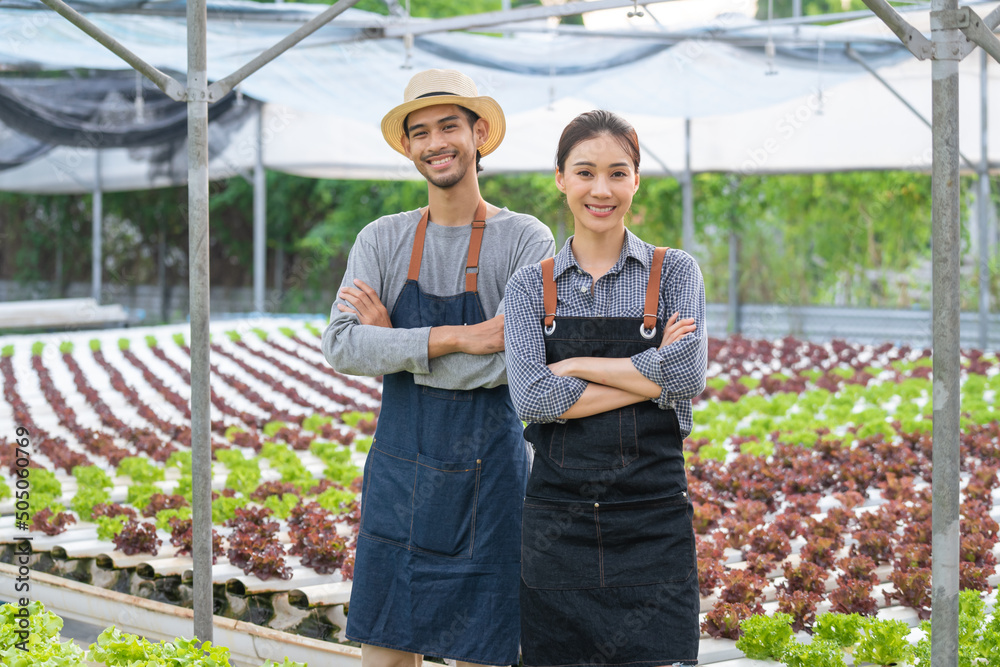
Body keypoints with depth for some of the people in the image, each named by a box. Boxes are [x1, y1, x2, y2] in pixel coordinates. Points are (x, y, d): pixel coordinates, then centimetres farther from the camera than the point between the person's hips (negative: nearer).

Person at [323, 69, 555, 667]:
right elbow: (341, 347, -8)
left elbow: (513, 362, -18)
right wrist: (455, 338, -19)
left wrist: (395, 343, -11)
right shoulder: (382, 240, 5)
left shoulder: (526, 240, -5)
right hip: (399, 475, 3)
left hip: (488, 479, -3)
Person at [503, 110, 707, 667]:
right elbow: (532, 397, -9)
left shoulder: (675, 273, 4)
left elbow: (690, 374, -12)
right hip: (558, 525, 1)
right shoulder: (531, 286, 6)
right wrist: (650, 375, -11)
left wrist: (576, 366, -7)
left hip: (653, 521, -1)